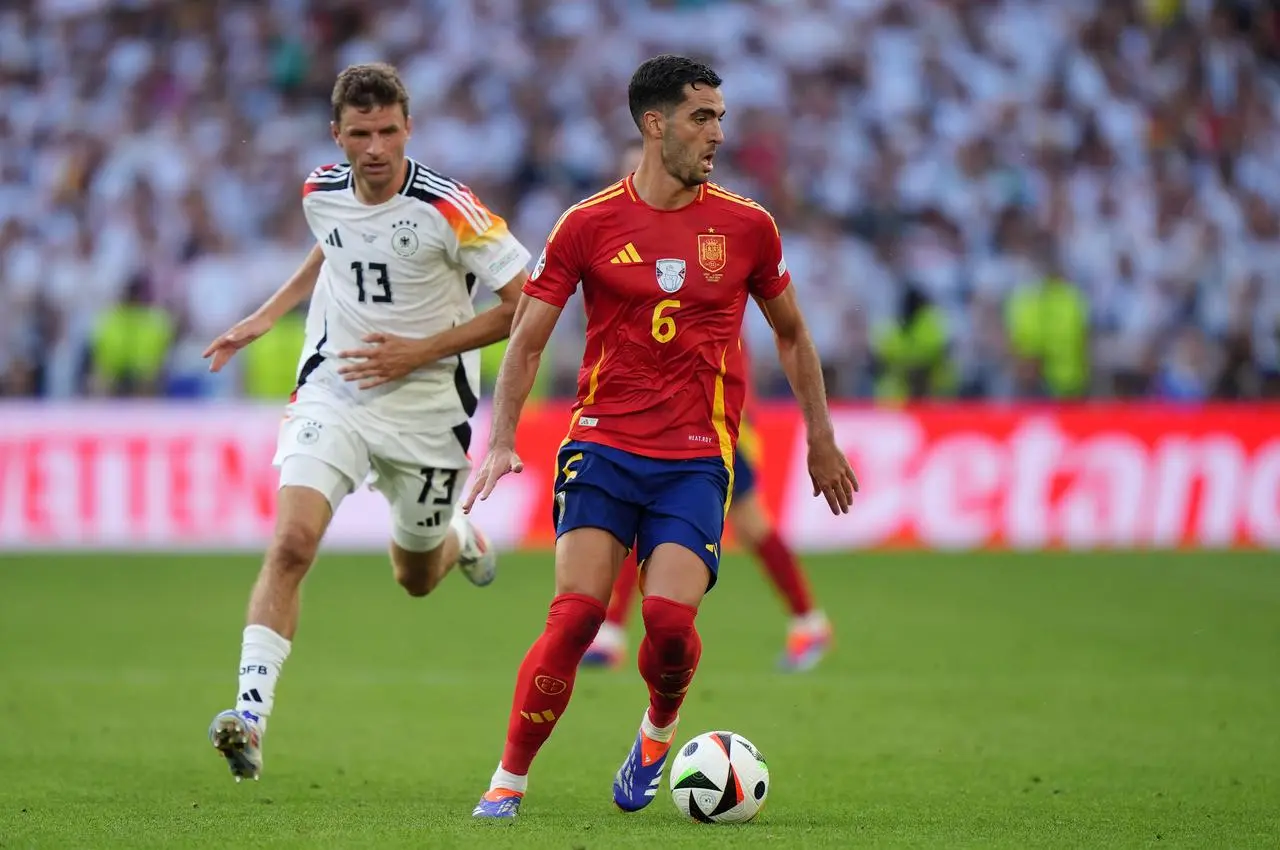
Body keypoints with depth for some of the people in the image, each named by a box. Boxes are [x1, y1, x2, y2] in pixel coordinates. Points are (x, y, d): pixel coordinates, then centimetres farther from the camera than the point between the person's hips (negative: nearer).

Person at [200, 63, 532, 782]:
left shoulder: (449, 208, -19)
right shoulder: (321, 192, -3)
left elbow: (530, 304, -15)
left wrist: (422, 352, -18)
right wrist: (267, 316, 15)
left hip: (426, 409, -2)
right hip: (332, 393, 2)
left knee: (417, 579, 17)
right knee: (291, 542, -21)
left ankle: (459, 539, 55)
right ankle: (251, 717, -24)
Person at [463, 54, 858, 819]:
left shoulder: (746, 225, 5)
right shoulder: (589, 224, 0)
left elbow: (791, 333, 19)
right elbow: (527, 339, 4)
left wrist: (822, 440, 20)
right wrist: (502, 439, -7)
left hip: (697, 458, 1)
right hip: (603, 446, -1)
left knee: (670, 618, -16)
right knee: (577, 612, -15)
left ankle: (659, 731, 18)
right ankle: (510, 780, -3)